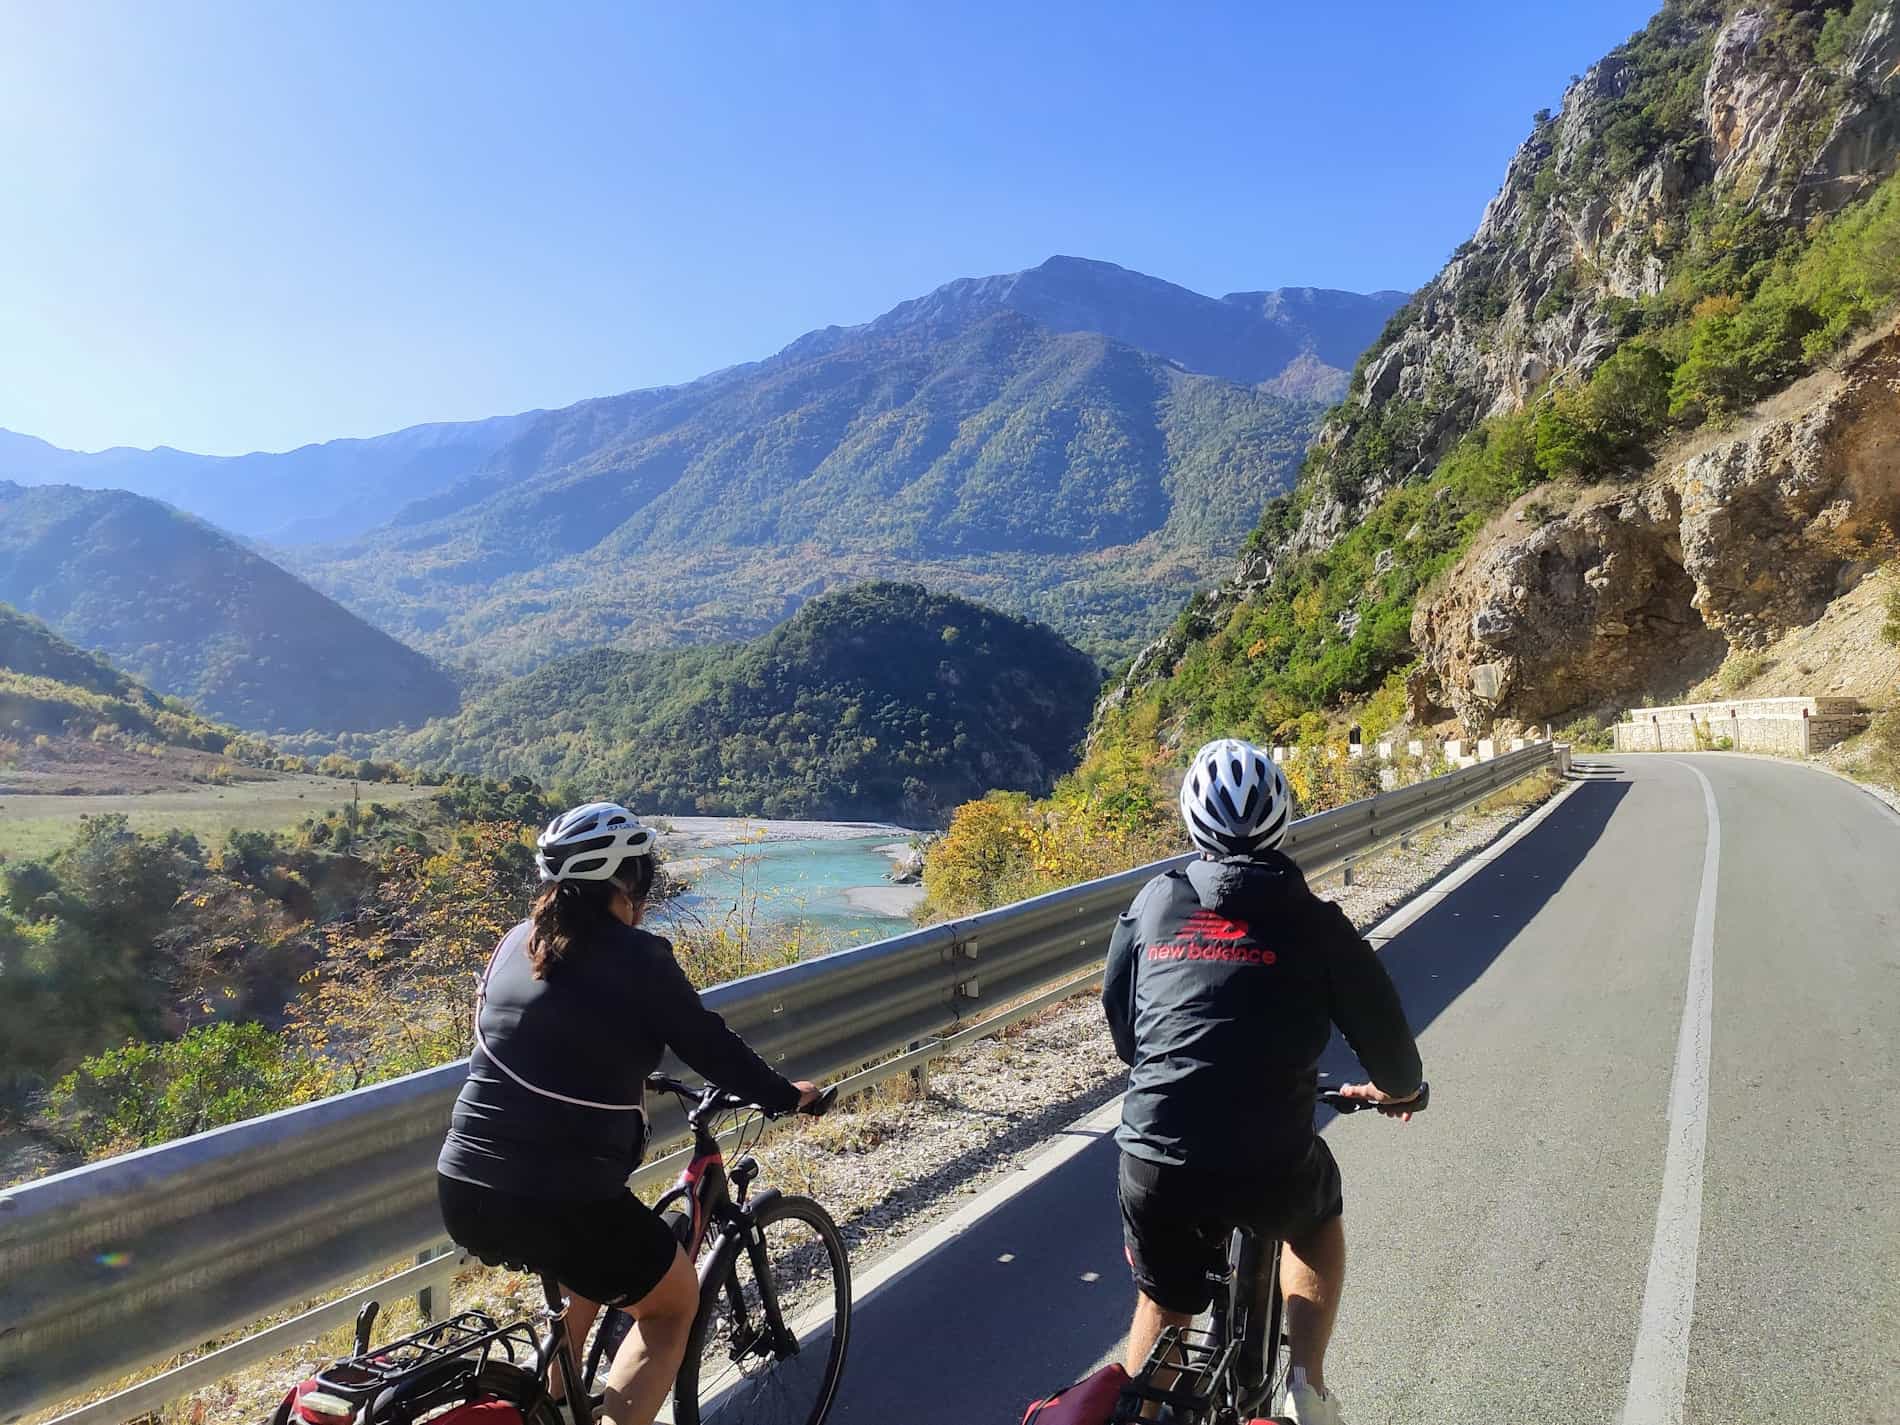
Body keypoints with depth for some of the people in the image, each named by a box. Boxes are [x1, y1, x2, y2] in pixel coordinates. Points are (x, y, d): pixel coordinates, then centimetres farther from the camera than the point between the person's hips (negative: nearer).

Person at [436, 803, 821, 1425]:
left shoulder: (518, 942, 7)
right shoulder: (639, 958, -12)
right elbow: (713, 1047, -4)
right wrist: (786, 1096, 14)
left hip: (461, 1193, 7)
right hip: (560, 1205, -7)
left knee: (592, 1257, 35)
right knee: (675, 1303, 19)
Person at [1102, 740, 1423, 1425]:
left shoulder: (1153, 904, 4)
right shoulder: (1311, 921, -3)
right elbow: (1380, 1025, 6)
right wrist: (1398, 1088, 28)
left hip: (1153, 1162, 2)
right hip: (1271, 1168, -1)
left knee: (1161, 1301, 28)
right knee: (1318, 1216, 33)